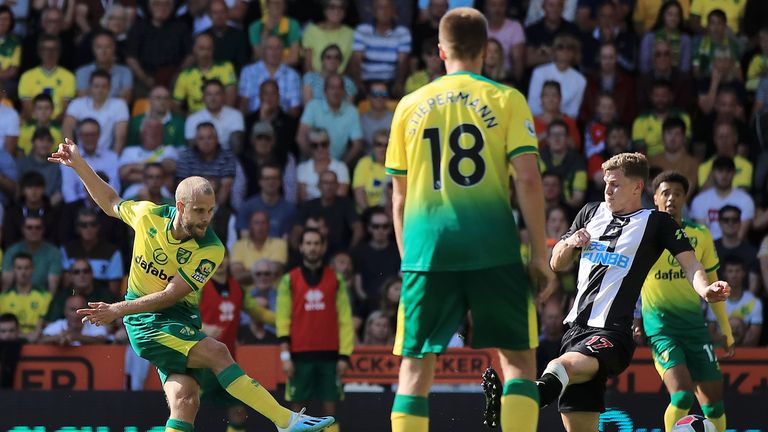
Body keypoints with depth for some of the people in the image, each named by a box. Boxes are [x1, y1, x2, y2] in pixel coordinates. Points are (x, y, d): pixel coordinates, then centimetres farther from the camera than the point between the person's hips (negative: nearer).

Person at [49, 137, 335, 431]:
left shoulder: (211, 250, -13)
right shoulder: (149, 214, -7)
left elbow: (171, 295, -15)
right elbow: (111, 203, 15)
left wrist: (120, 309, -18)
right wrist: (78, 164, 12)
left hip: (181, 321, 2)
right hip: (145, 322, -2)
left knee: (185, 401, -20)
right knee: (216, 352, -24)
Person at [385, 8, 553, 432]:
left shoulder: (410, 106, 12)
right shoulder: (505, 100, 4)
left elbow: (399, 194, 14)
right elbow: (528, 179, -5)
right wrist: (539, 252, 0)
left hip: (428, 247, 2)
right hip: (493, 248, -2)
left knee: (415, 364, 6)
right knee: (518, 357, 6)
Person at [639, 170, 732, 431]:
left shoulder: (701, 236, 9)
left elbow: (710, 284, 17)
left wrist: (726, 330, 17)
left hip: (694, 322, 4)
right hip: (660, 325, -4)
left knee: (713, 399, -1)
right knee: (682, 395, -21)